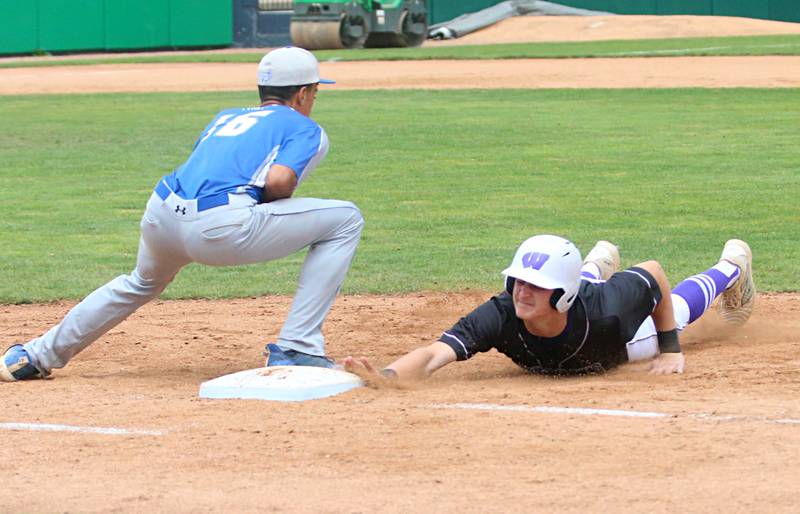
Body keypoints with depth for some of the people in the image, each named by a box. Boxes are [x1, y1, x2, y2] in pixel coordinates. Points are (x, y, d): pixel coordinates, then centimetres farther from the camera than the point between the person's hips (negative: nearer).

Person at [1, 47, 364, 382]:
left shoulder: (225, 118, 32)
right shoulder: (306, 129, 12)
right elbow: (279, 180, -7)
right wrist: (270, 217, 14)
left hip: (161, 217, 7)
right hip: (221, 227, -7)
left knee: (141, 284, 40)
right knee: (344, 220, 6)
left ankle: (37, 356, 47)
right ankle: (296, 350, 0)